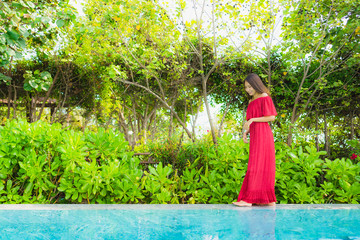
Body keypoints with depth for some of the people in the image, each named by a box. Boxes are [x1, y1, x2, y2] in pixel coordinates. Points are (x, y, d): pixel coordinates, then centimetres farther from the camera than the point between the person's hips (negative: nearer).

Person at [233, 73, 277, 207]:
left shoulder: (264, 97, -4)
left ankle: (248, 199, -8)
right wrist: (246, 131, 5)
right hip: (255, 135, 9)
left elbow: (272, 117, -10)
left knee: (256, 166, -9)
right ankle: (269, 200, 13)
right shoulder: (252, 100, 20)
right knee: (263, 168, 8)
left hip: (262, 134, -9)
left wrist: (252, 119, -14)